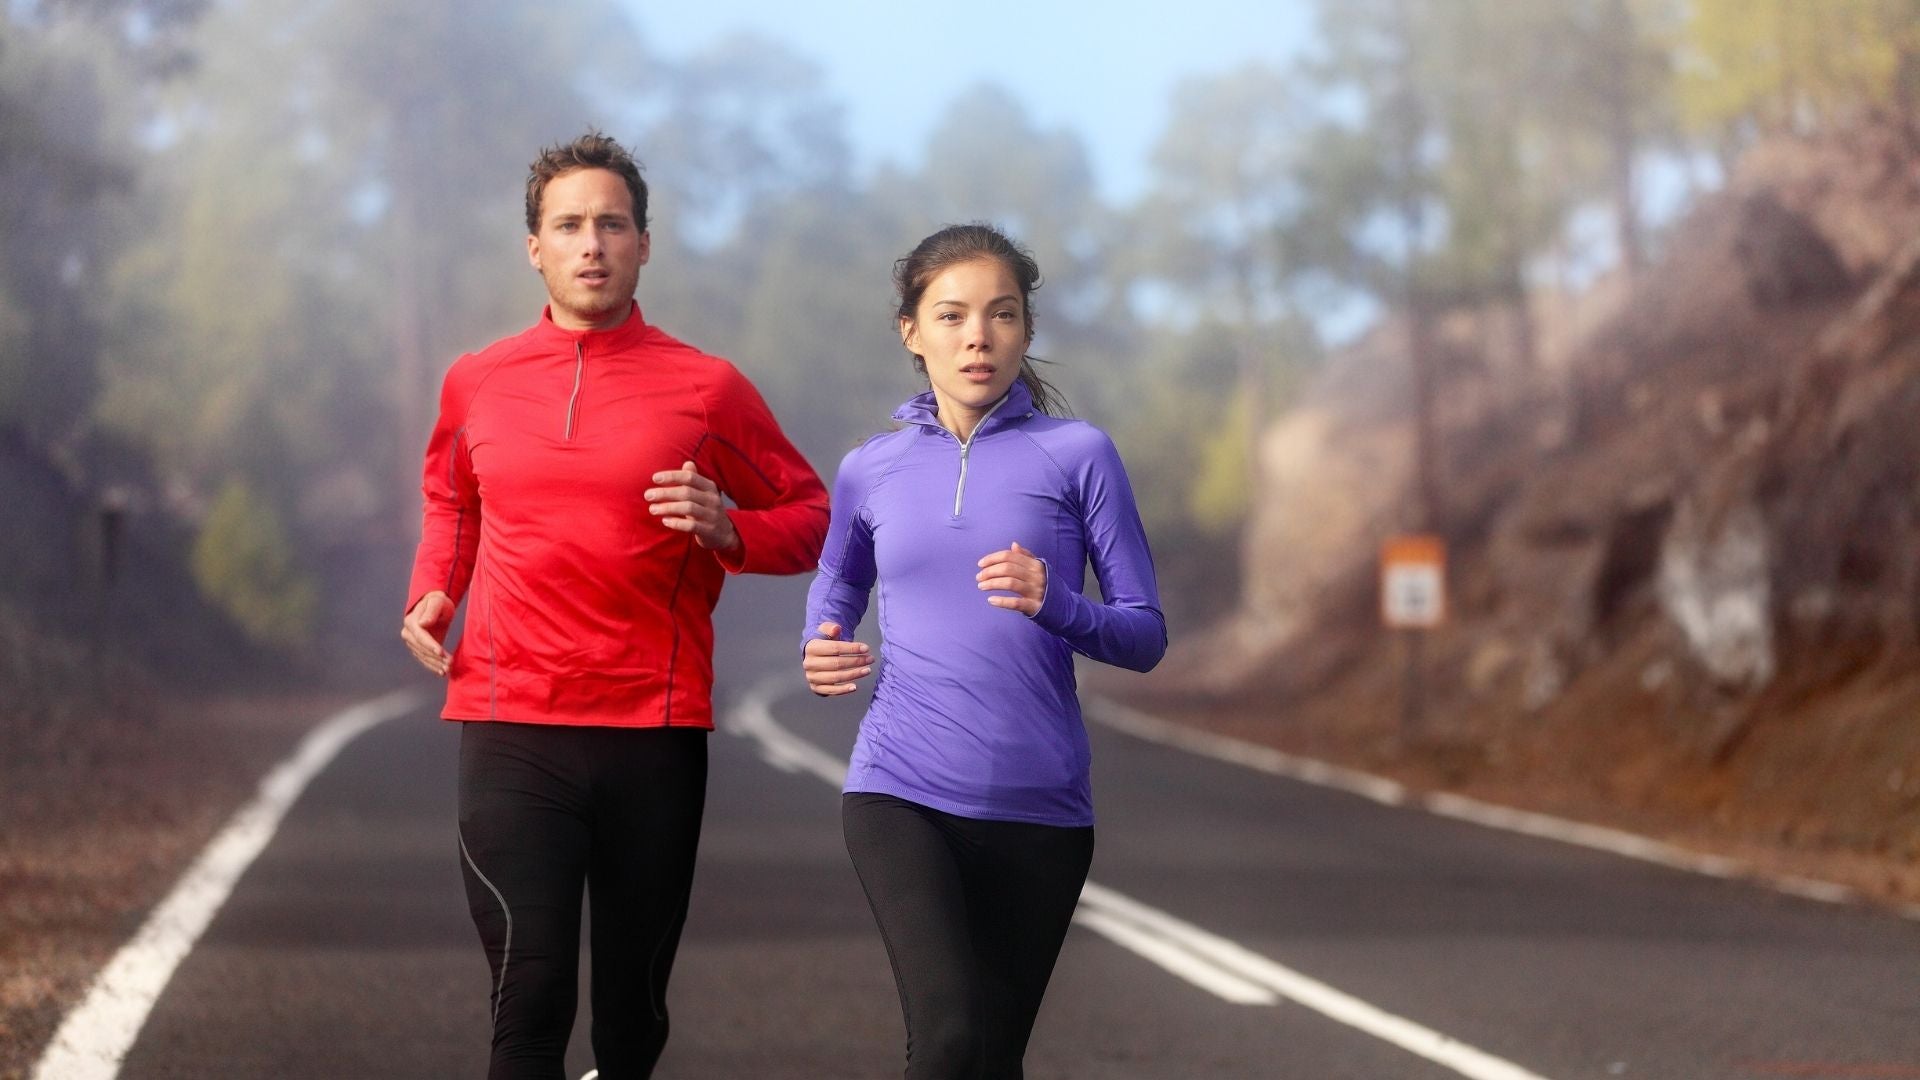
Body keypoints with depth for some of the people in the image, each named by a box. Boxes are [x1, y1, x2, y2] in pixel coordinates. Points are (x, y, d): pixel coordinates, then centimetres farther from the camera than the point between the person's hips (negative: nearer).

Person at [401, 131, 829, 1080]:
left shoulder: (706, 389, 2)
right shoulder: (477, 382, 9)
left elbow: (809, 518, 9)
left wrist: (726, 529, -10)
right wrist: (432, 592, 10)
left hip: (656, 733, 0)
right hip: (509, 729, 0)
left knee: (635, 994, 8)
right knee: (529, 985, -12)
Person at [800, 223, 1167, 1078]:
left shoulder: (1076, 454, 0)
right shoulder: (870, 471, 6)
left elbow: (1146, 635, 0)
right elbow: (834, 589, 24)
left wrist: (1056, 606, -20)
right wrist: (820, 655, 1)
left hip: (1039, 807, 0)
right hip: (900, 791, 0)